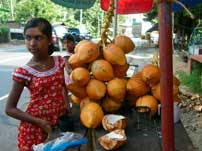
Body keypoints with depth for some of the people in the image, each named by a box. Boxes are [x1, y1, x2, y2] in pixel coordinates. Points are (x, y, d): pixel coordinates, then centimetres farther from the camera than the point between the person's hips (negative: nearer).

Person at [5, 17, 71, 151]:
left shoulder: (59, 61, -5)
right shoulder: (23, 72, -17)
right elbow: (10, 109, -11)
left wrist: (66, 103, -3)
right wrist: (39, 122, -17)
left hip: (60, 121, 4)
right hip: (35, 127, -4)